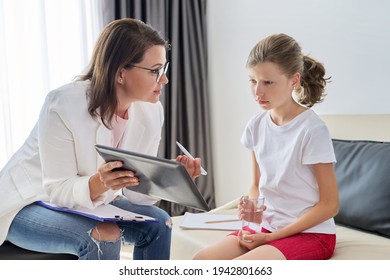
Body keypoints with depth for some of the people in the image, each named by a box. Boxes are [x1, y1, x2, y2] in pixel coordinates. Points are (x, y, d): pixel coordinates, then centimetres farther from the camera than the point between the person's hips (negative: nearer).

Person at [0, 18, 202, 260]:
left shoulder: (151, 111, -12)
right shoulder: (63, 104, -28)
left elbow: (135, 190, -9)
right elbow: (59, 190, -25)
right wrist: (99, 183, -45)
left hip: (90, 202, 6)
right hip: (29, 204, -6)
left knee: (158, 223, -10)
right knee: (104, 236, -30)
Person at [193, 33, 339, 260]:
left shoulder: (312, 130, -16)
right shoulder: (257, 126, 2)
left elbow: (330, 204, -11)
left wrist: (273, 237, -14)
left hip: (311, 232, -6)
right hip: (267, 227, 6)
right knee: (201, 261, -15)